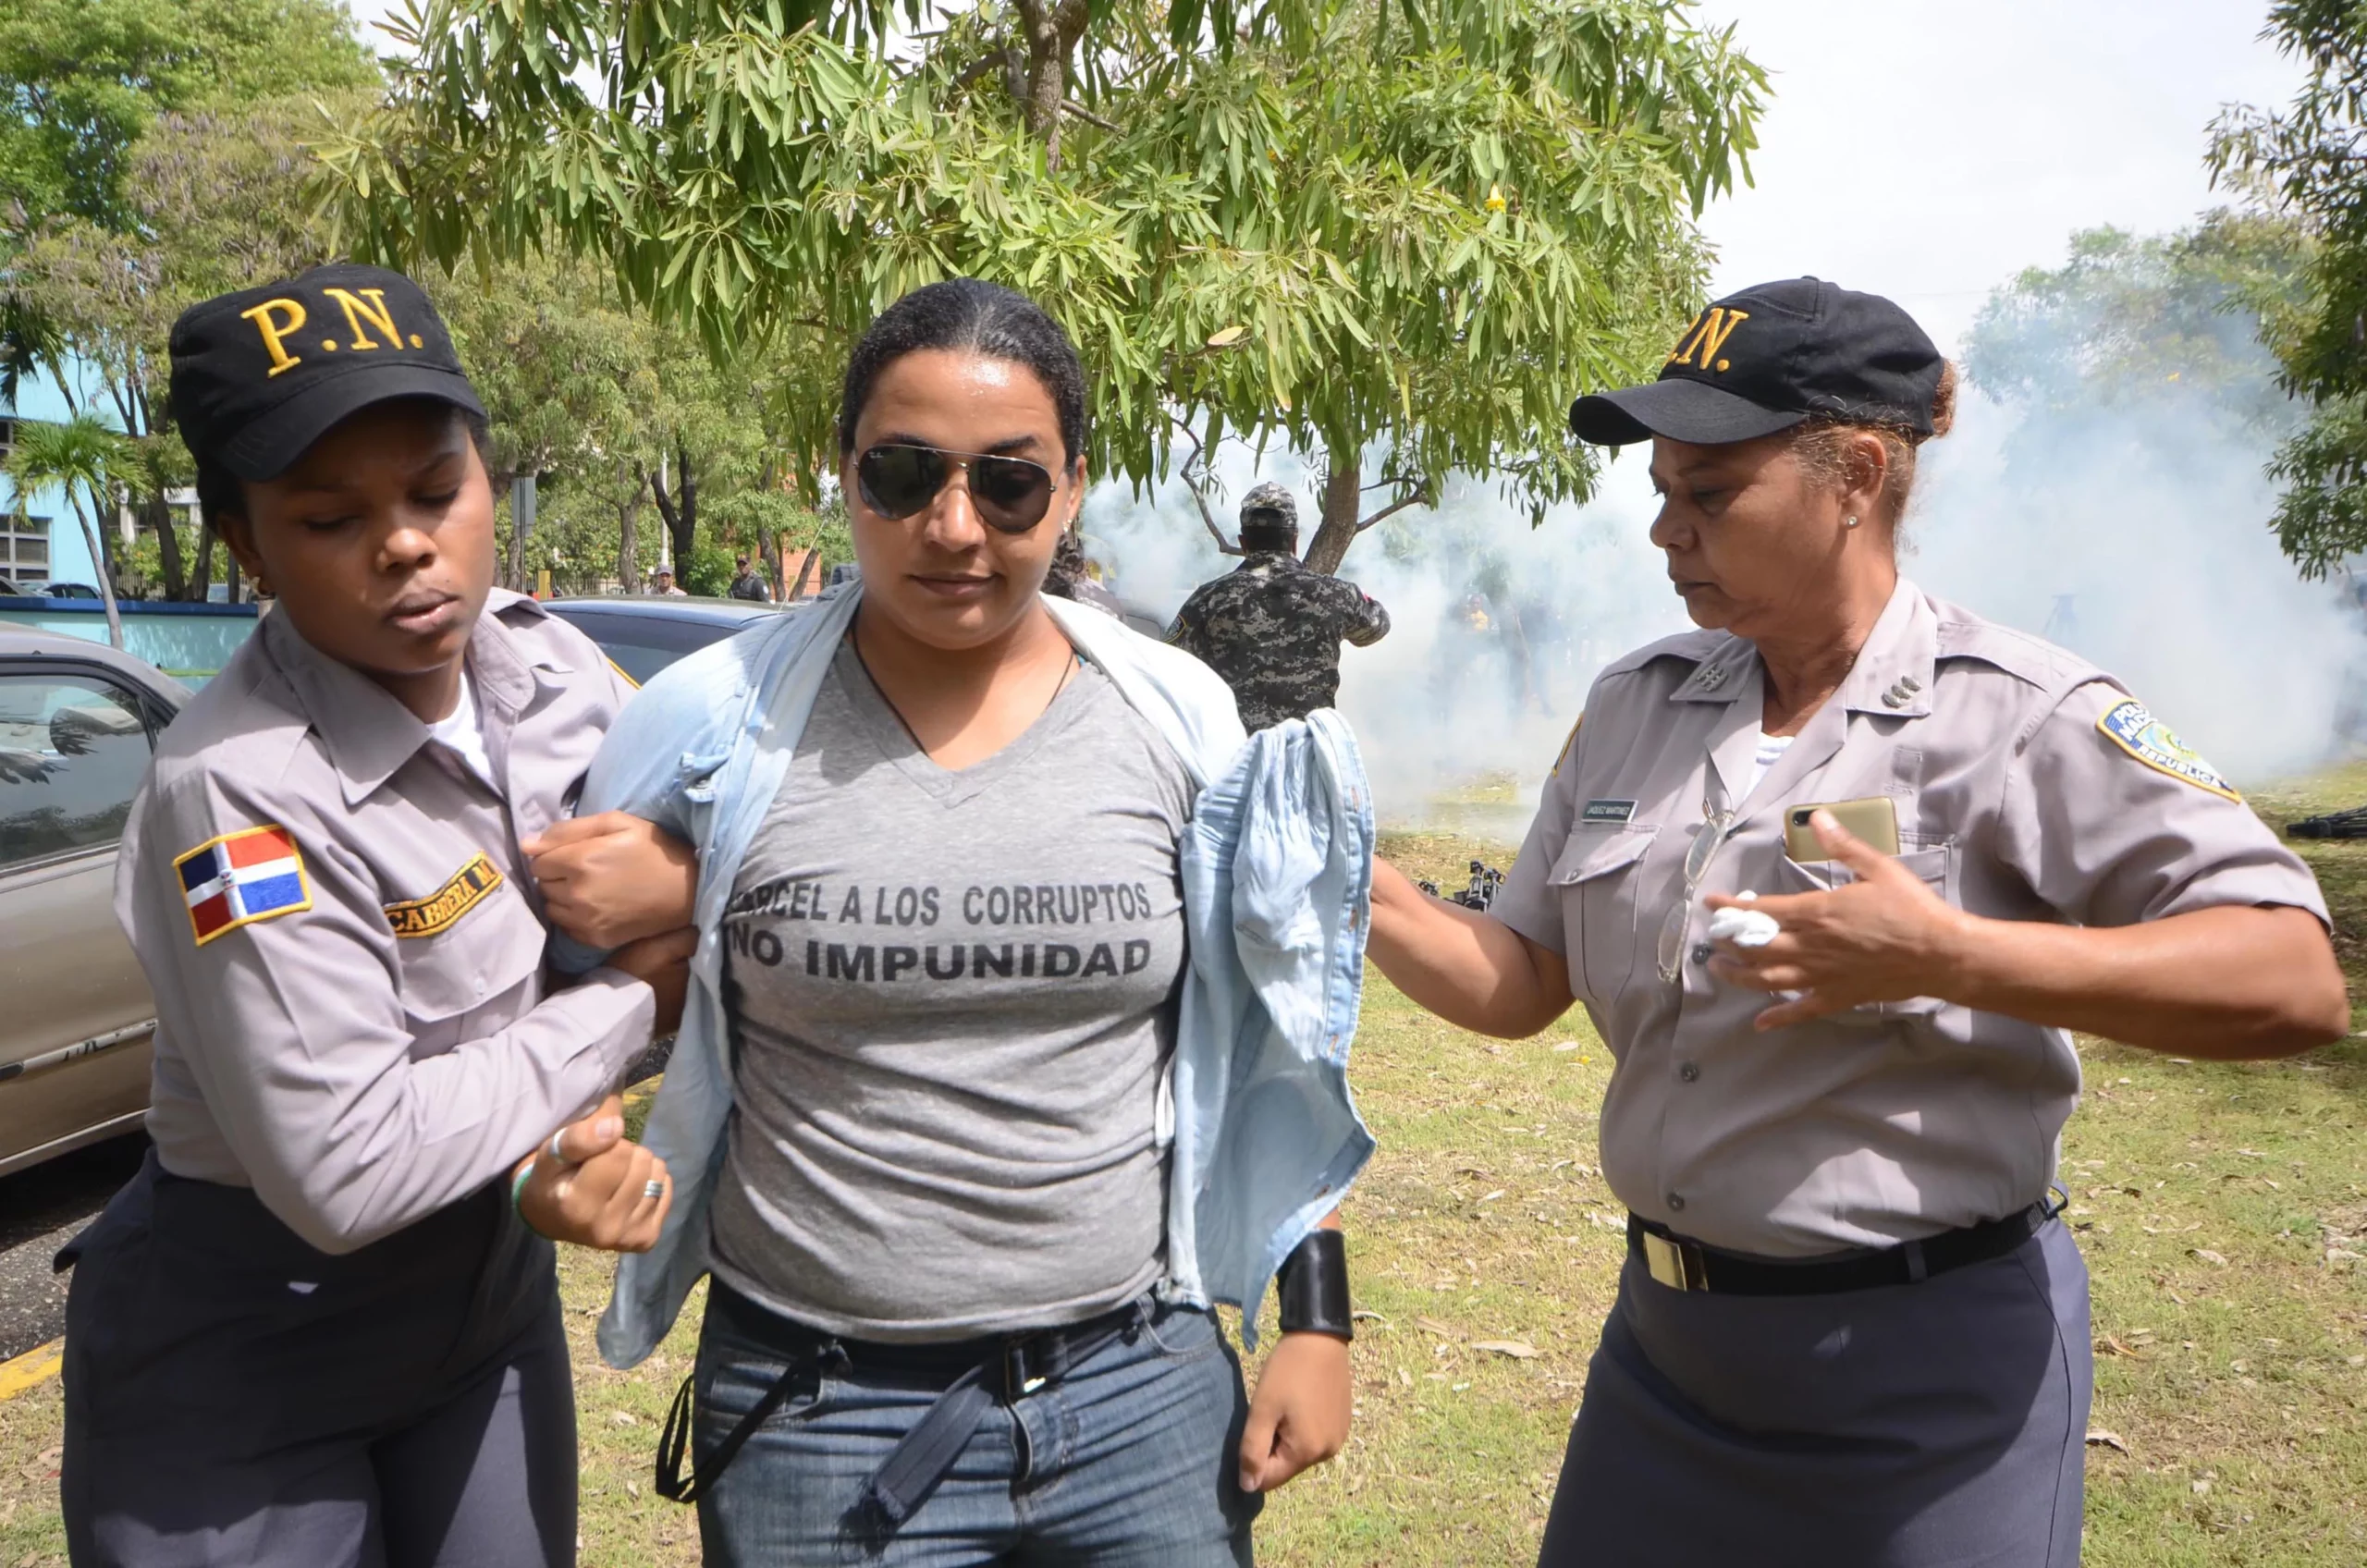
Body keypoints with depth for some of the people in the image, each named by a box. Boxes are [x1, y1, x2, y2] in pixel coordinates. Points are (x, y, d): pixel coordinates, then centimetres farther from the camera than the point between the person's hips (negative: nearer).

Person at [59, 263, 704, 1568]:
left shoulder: (546, 664, -9)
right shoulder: (236, 790, -27)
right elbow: (346, 1173, -29)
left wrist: (679, 877, -20)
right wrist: (632, 1001, -20)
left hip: (491, 1299, 6)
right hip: (241, 1363, -5)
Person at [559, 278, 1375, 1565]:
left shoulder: (1182, 724, -3)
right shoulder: (722, 729, -6)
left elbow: (1268, 1051, 5)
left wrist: (1315, 1317, 4)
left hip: (1143, 1388, 1)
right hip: (815, 1422, -1)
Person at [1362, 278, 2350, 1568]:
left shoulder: (2022, 715, -13)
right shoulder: (1632, 709, 3)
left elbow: (2297, 986, -20)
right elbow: (1518, 985, 7)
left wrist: (1948, 956, -29)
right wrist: (1361, 894, -9)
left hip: (1928, 1368, -5)